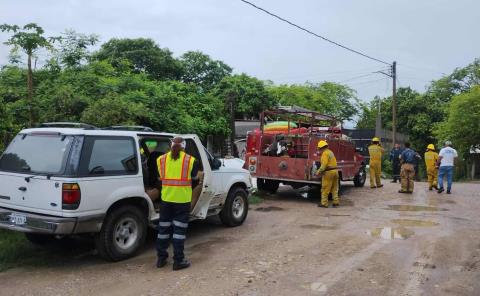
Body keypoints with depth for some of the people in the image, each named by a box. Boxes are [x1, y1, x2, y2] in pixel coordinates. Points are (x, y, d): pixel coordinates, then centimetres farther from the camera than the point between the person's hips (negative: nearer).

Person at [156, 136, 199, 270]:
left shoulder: (161, 159, 4)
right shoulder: (190, 160, -3)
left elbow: (160, 178, 10)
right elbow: (194, 181, 6)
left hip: (166, 199, 3)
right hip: (183, 199, -3)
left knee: (164, 228, 14)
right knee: (179, 229, 3)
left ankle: (161, 258, 22)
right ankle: (178, 261, 7)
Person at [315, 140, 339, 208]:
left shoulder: (325, 153, -12)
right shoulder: (330, 152, 17)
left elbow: (324, 164, -22)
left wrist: (319, 171, -16)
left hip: (328, 172, -9)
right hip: (335, 170, 9)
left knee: (325, 189, -2)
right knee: (334, 188, 13)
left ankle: (324, 203, 1)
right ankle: (336, 202, 13)